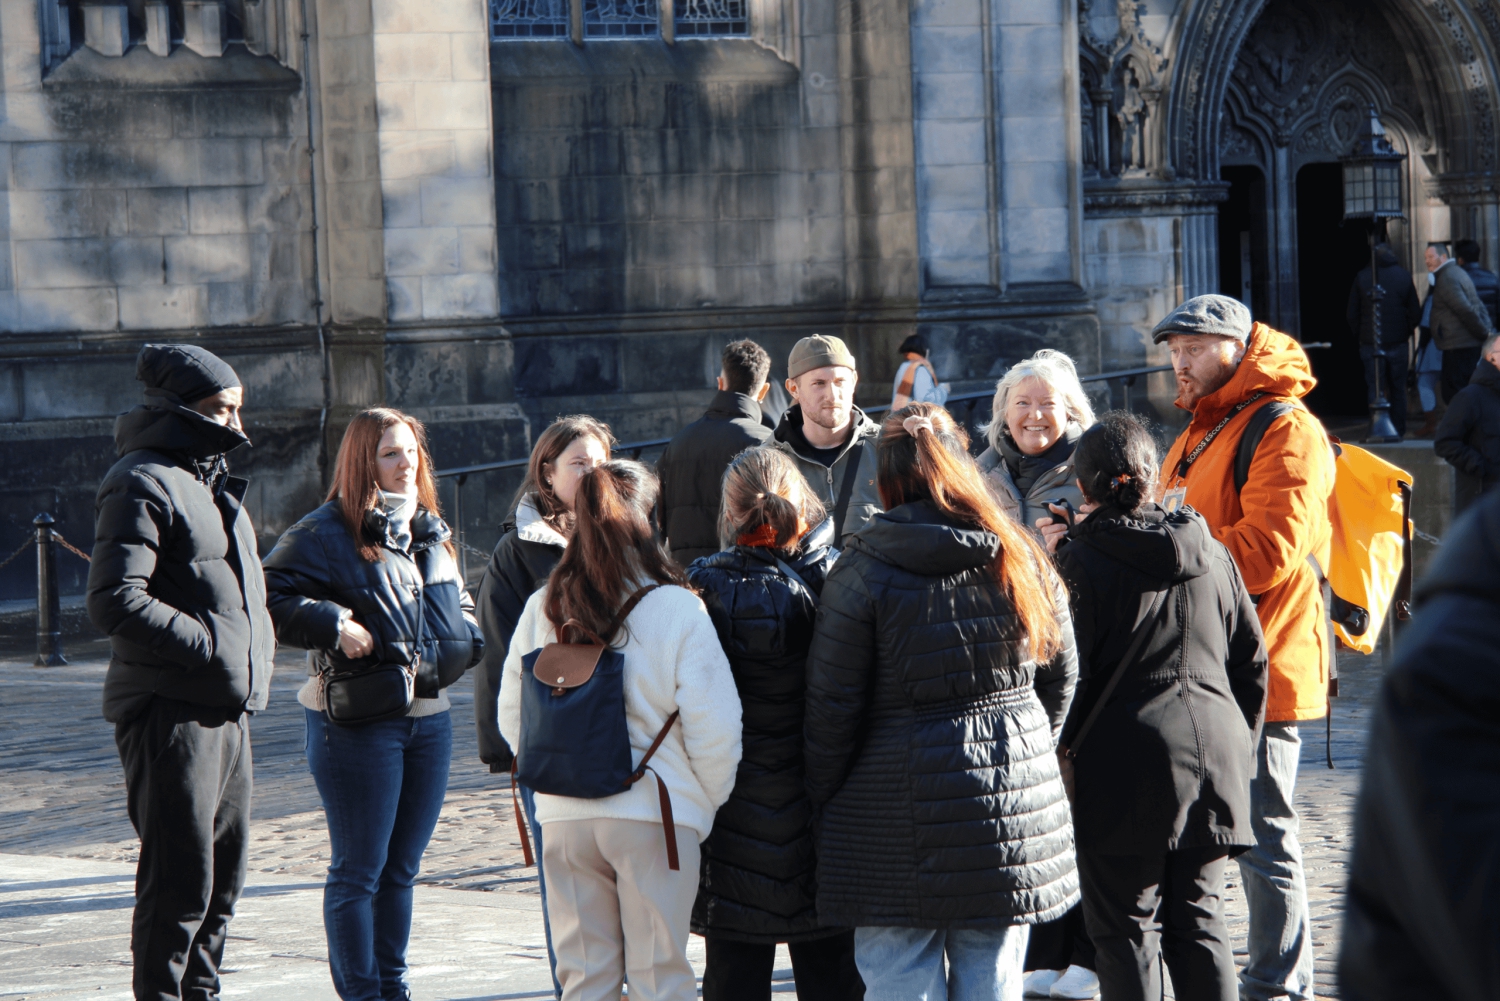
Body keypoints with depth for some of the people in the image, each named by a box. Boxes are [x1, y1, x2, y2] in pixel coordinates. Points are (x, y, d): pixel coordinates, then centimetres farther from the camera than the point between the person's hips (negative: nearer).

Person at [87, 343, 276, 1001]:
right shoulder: (142, 484, -10)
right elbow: (115, 603, -20)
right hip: (171, 709, -9)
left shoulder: (211, 483, 20)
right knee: (180, 879, -8)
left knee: (223, 872, 14)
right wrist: (212, 646, -20)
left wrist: (256, 646, 14)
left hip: (227, 710, 9)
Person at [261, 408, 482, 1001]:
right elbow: (270, 598, -15)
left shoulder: (432, 532, 15)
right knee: (358, 870, -1)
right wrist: (335, 625, -22)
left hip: (429, 717, 7)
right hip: (357, 722, -7)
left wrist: (463, 640, 9)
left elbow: (457, 604, 29)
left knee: (402, 867, 15)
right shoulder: (325, 534, -8)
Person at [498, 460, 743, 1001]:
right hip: (655, 814, -3)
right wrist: (708, 801, 6)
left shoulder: (542, 609, 3)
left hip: (563, 815, 4)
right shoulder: (677, 610, -9)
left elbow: (512, 716, 9)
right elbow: (714, 727, -10)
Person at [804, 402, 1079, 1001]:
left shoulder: (862, 573, -10)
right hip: (1011, 816, 4)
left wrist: (823, 798, 6)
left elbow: (832, 706, -8)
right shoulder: (1021, 560, 3)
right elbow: (1061, 677, 13)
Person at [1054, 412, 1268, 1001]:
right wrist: (1238, 745, 23)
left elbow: (1070, 675, -9)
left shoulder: (1081, 562, -7)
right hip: (1213, 748, 5)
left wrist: (1060, 754, 1)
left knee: (1127, 926, 2)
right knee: (1198, 919, 13)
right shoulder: (1212, 553, 9)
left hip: (1124, 765, -5)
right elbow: (1251, 661, 13)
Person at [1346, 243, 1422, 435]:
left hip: (1371, 345, -1)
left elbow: (1351, 314, 2)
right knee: (1398, 389, 9)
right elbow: (1416, 312, 1)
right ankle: (1398, 429, 7)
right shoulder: (1404, 276, 0)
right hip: (1398, 343, 1)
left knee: (1374, 389, 3)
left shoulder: (1362, 277, -1)